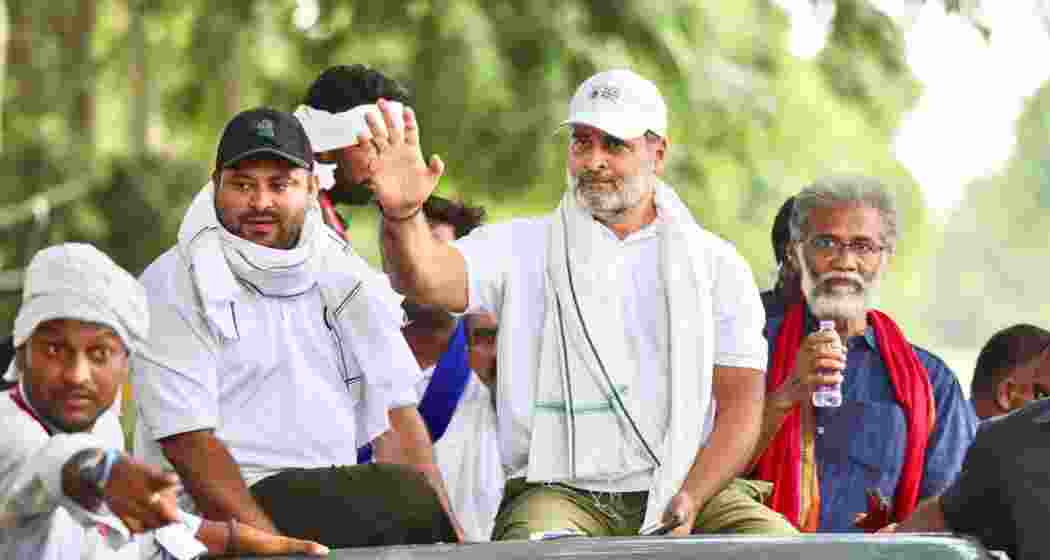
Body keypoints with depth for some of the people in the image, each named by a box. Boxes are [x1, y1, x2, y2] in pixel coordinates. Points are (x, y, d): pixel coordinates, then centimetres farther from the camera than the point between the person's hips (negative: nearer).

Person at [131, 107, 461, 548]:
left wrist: (445, 526, -8)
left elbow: (393, 416, 8)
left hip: (338, 501, 5)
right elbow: (187, 440, -13)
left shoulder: (345, 278, 13)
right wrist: (272, 544, -24)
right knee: (403, 493, -26)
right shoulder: (172, 286, -3)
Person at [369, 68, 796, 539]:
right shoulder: (523, 249, 9)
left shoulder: (716, 266, 11)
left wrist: (689, 501, -10)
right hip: (561, 492, -2)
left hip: (684, 489, 2)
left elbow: (741, 401, 6)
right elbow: (431, 279, -10)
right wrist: (403, 215, -33)